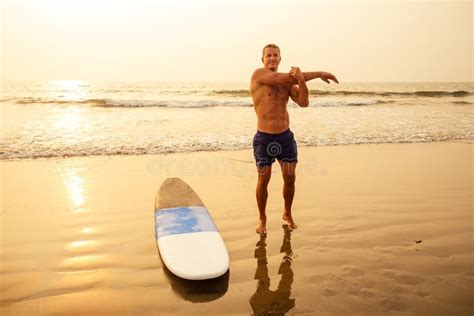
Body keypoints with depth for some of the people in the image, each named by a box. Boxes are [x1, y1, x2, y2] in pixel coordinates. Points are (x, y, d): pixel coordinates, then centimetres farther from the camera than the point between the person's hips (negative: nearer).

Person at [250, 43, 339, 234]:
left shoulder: (288, 81, 7)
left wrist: (301, 79, -23)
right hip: (264, 139, -4)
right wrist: (318, 74, -10)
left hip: (286, 137, 4)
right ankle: (262, 219, 22)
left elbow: (304, 102, -6)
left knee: (290, 178, 7)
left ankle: (287, 214, 31)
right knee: (263, 180, 2)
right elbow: (287, 78, -17)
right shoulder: (259, 74, -7)